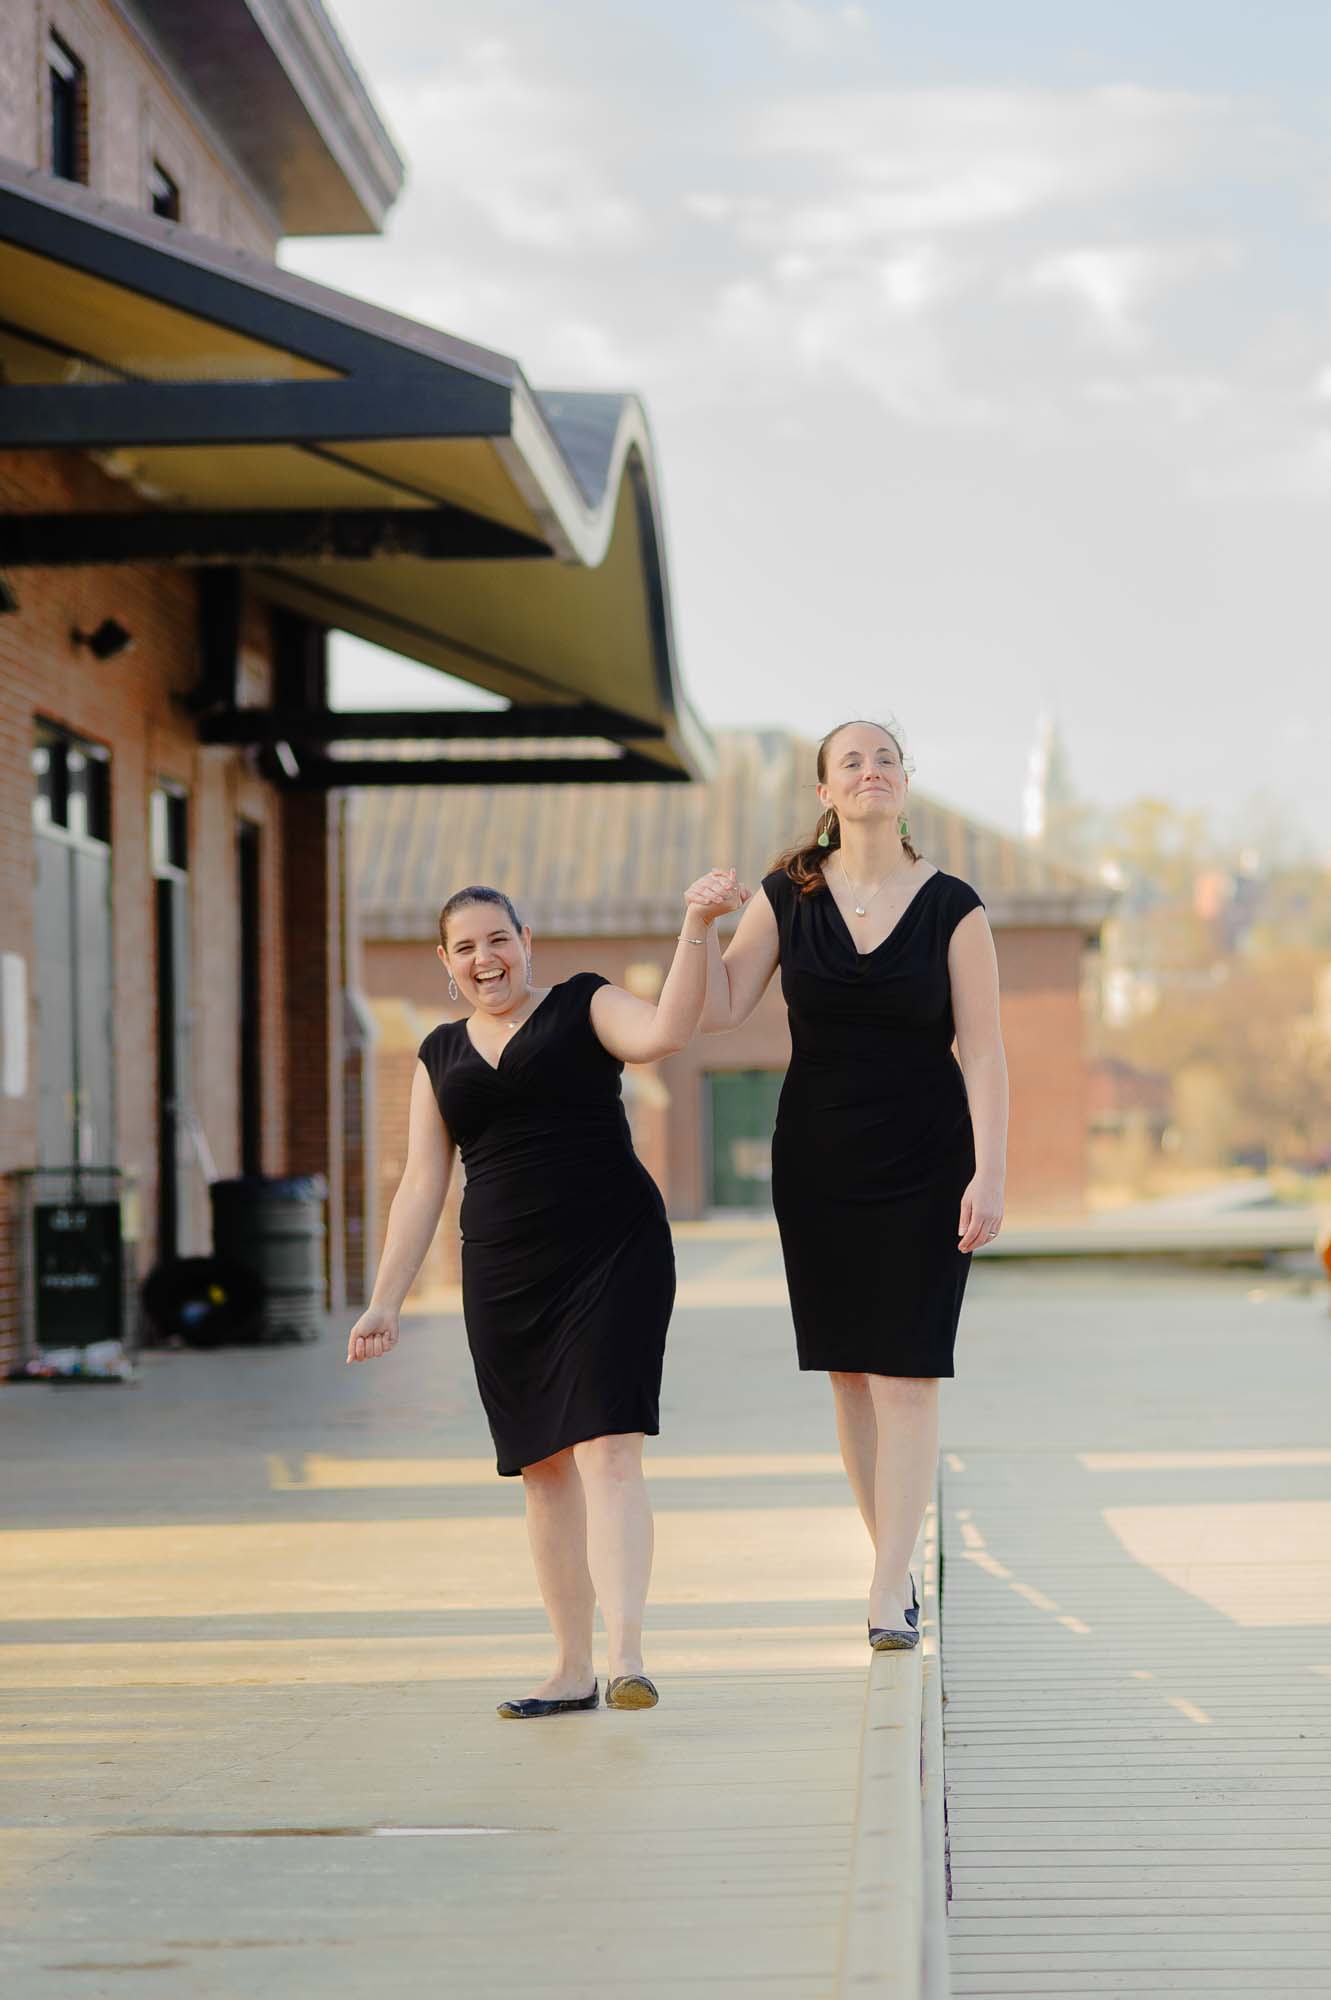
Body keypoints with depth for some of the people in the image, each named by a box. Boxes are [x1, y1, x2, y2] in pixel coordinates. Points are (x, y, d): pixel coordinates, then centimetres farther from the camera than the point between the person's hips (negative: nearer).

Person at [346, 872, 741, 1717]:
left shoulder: (582, 1006, 3)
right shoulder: (442, 1055, 15)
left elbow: (664, 1032, -17)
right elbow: (422, 1188, 14)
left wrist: (696, 928, -27)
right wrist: (385, 1302, 9)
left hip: (611, 1255, -5)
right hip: (505, 1279, 5)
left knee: (608, 1451, -16)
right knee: (545, 1467, 7)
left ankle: (628, 1657, -24)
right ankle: (573, 1670, 13)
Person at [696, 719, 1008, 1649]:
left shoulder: (952, 907, -5)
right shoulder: (789, 896, 2)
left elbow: (982, 1051, -7)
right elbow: (720, 1009, 0)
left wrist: (990, 1172, -13)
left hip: (923, 1162, -3)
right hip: (818, 1160, 3)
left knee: (906, 1372, -7)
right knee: (849, 1371, 6)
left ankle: (889, 1592, -8)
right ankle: (897, 1563, 18)